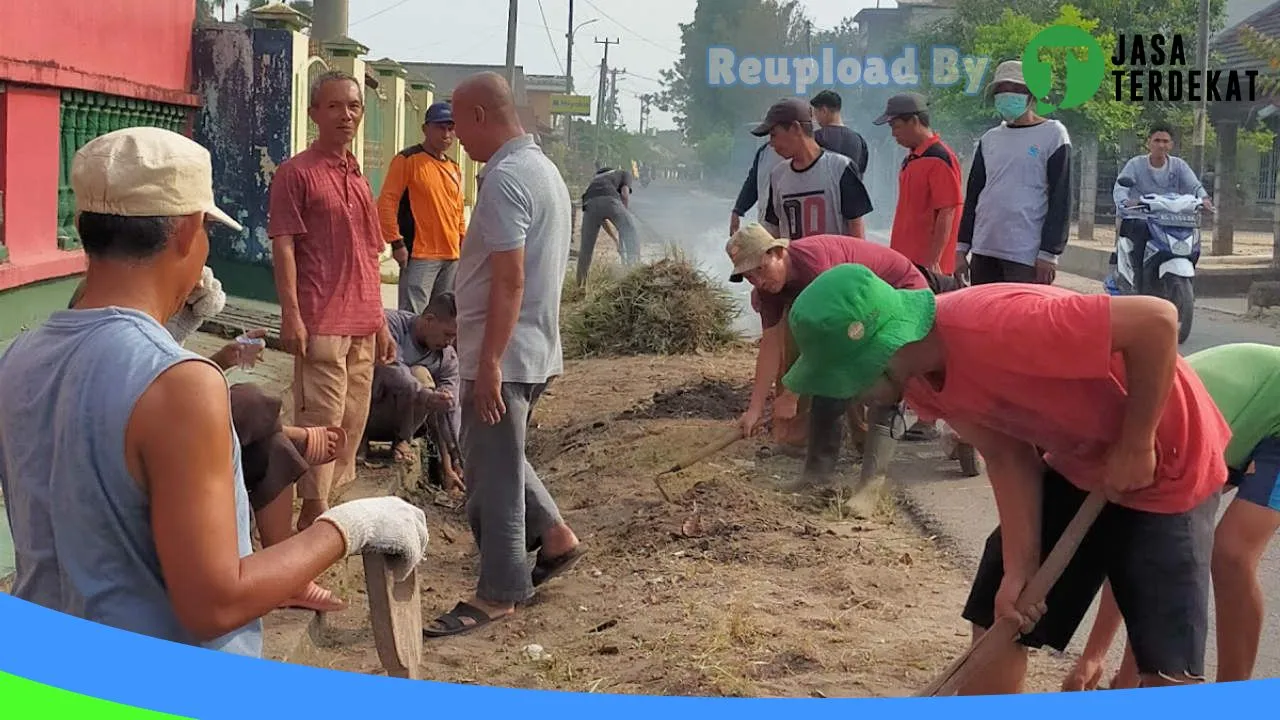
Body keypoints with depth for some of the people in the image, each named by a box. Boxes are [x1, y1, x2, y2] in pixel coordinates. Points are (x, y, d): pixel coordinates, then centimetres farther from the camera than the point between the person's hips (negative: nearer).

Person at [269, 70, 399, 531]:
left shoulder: (358, 178, 17)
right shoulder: (297, 172, -4)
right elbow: (283, 246, -10)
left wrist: (381, 323, 19)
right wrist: (291, 315, -18)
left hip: (362, 326, 7)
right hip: (321, 324, -7)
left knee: (352, 422, 11)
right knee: (322, 420, -6)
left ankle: (330, 504, 22)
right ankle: (313, 515, 1)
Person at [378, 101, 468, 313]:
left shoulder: (454, 168, 17)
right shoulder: (407, 159, -5)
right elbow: (386, 202, -10)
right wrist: (396, 242, -14)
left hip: (452, 256, 7)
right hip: (419, 255, -7)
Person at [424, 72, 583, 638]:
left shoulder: (505, 178, -18)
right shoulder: (543, 168, 14)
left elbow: (509, 280, -24)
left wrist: (489, 363, -23)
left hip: (504, 353, -10)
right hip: (537, 348, 10)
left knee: (491, 470, -1)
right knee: (498, 458, 23)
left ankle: (499, 594, 8)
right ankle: (552, 536, 27)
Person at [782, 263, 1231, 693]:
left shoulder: (997, 328, -37)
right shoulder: (917, 375, -11)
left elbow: (1156, 319, -35)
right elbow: (1007, 456, -5)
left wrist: (1136, 447, -25)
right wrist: (1020, 570, -14)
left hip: (1163, 469, -7)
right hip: (1076, 467, 7)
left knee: (1167, 672, -6)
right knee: (996, 628, 8)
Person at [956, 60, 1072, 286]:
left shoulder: (1053, 135, -1)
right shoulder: (989, 139, 15)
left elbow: (1060, 201, -6)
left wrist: (1049, 254, -12)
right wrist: (961, 247, 11)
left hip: (1026, 255, -5)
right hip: (983, 252, 6)